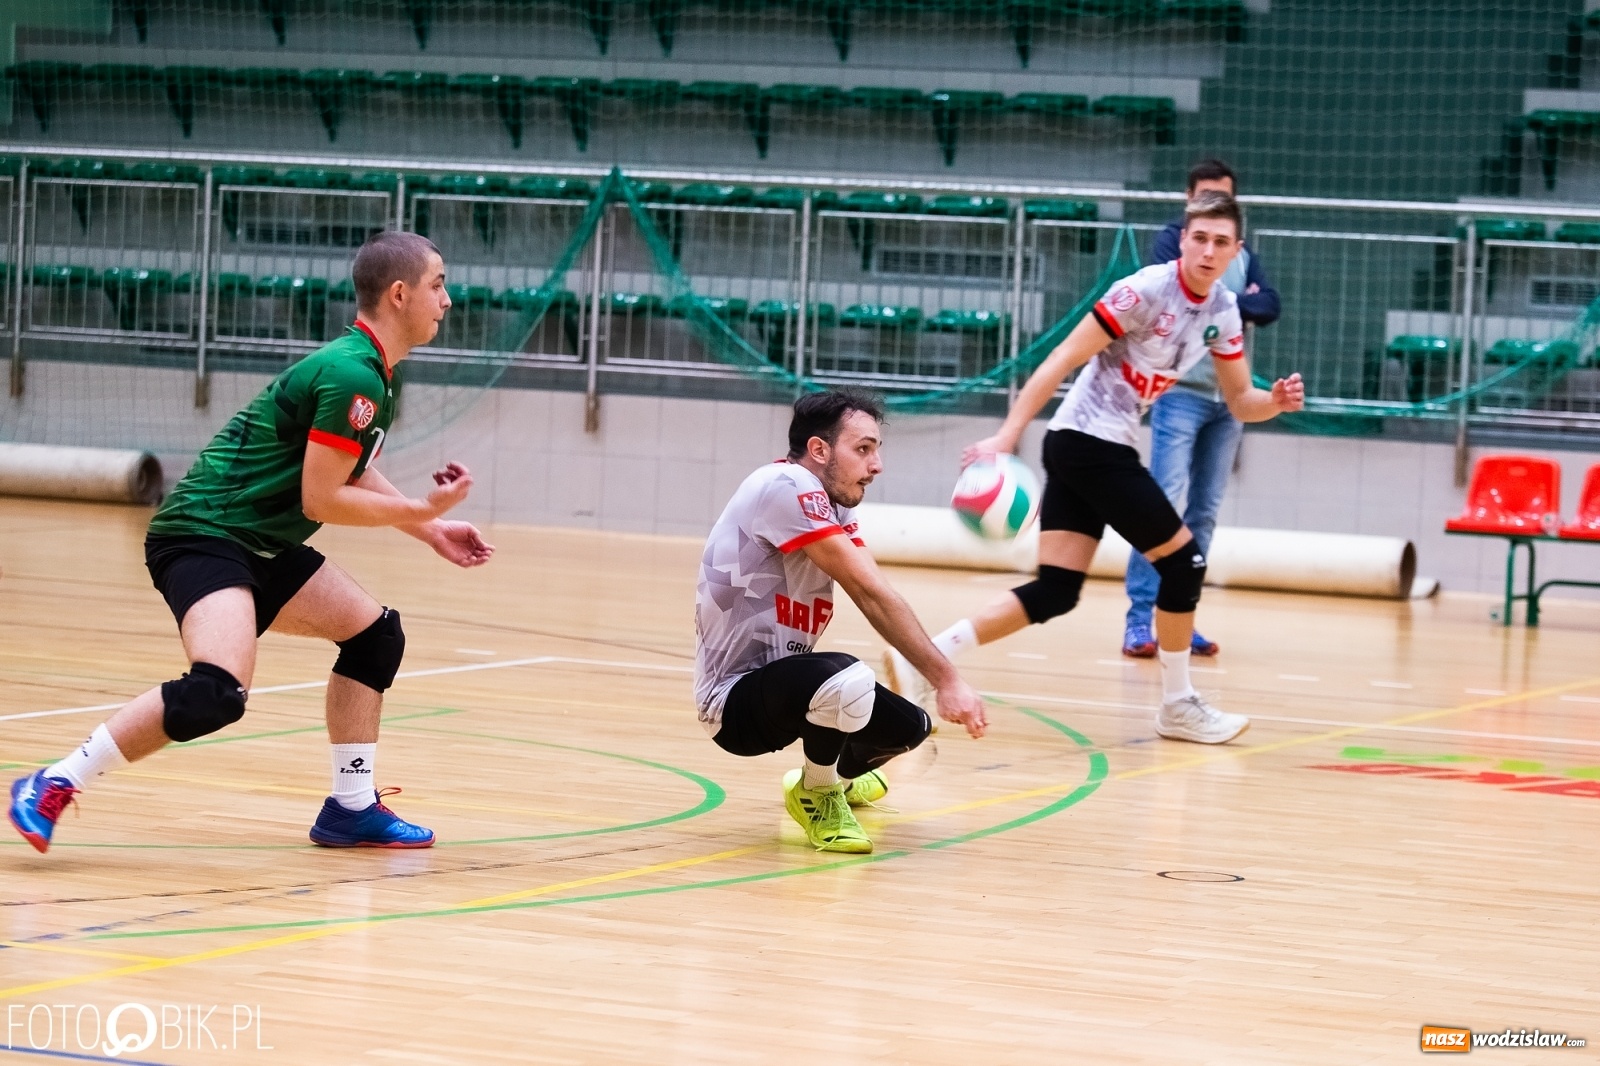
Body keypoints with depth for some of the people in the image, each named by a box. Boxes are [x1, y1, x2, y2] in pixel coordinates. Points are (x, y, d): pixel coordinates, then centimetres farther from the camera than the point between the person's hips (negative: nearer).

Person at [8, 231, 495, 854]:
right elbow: (320, 500, -19)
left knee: (375, 633, 15)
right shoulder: (351, 377, -18)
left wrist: (431, 533, 23)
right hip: (203, 537, -11)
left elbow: (348, 474, 28)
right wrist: (424, 511, -9)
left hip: (260, 546, 11)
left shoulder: (366, 373, 13)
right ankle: (50, 788, -19)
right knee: (218, 692, -30)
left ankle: (351, 809, 22)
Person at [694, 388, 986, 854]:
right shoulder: (786, 486, -21)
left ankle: (828, 780, 42)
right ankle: (818, 795, -6)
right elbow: (873, 593, -24)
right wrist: (946, 678, -24)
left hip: (780, 684, 10)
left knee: (910, 727, 10)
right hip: (733, 698, -10)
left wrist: (939, 675, -15)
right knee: (847, 680, -36)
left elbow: (873, 598, -2)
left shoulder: (835, 506, 9)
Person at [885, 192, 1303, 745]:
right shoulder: (1148, 290, -16)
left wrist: (1277, 401, -9)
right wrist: (1006, 436, -23)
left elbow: (1240, 402, 14)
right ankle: (1178, 705, 11)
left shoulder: (1223, 313, 8)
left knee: (1056, 590, 0)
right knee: (1183, 559, -3)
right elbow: (1062, 360, -18)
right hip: (1091, 442, -8)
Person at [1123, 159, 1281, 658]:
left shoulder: (1243, 252, 15)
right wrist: (1239, 302, -10)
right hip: (1181, 390, -5)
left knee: (1204, 512, 5)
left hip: (1228, 397, 5)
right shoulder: (1173, 239, 1)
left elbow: (1269, 307, 1)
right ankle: (1140, 617, -13)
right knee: (1165, 503, -13)